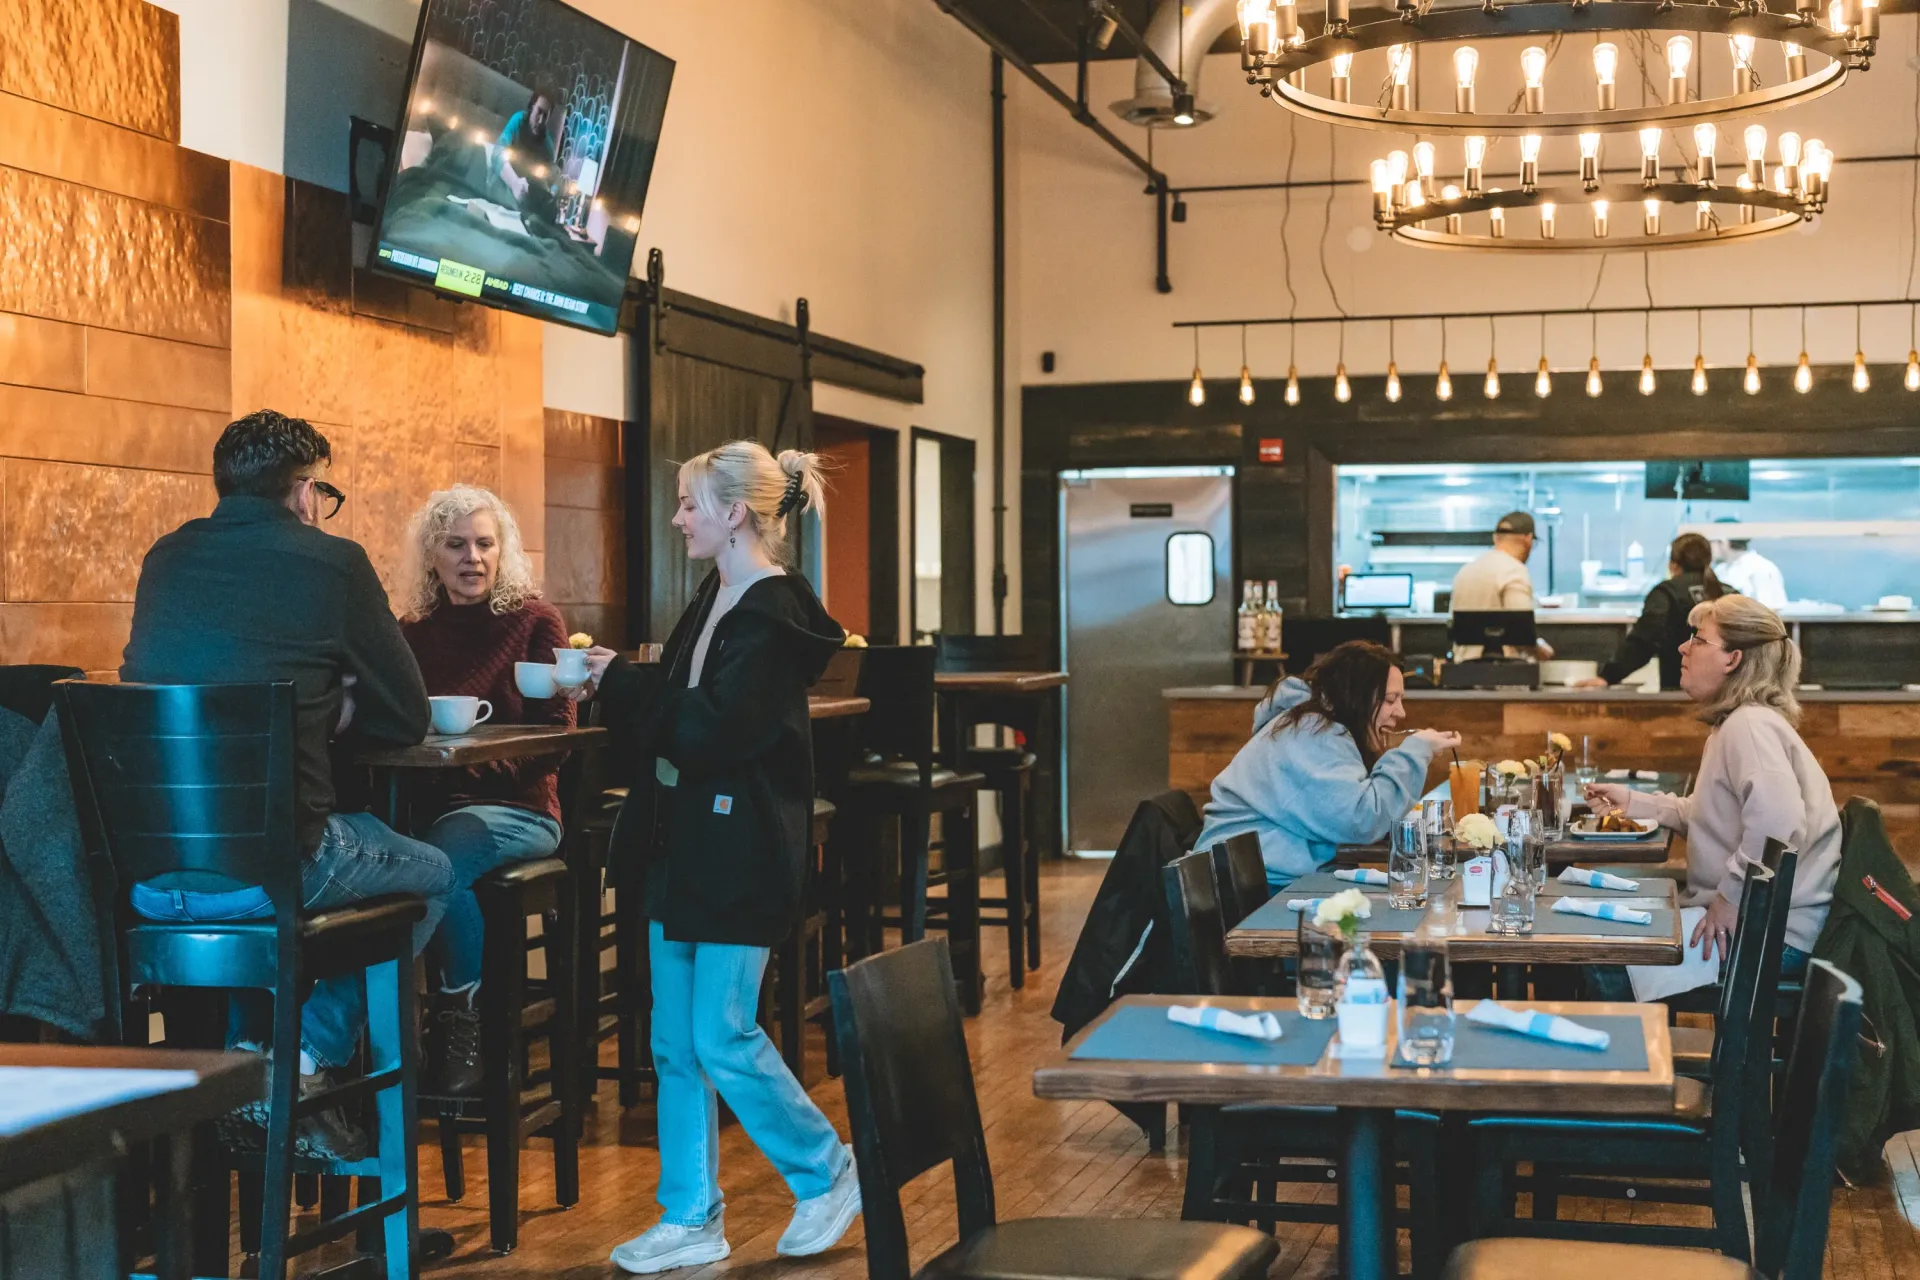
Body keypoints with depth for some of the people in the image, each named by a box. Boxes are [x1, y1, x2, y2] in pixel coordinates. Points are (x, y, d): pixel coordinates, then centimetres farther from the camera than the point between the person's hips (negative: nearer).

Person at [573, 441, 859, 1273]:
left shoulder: (774, 615, -15)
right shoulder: (712, 603, 12)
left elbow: (712, 730, -22)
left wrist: (622, 682, -13)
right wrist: (614, 683, 1)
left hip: (742, 853, -9)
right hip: (686, 844, 9)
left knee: (722, 1038, -4)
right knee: (676, 1045, 10)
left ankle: (828, 1175, 15)